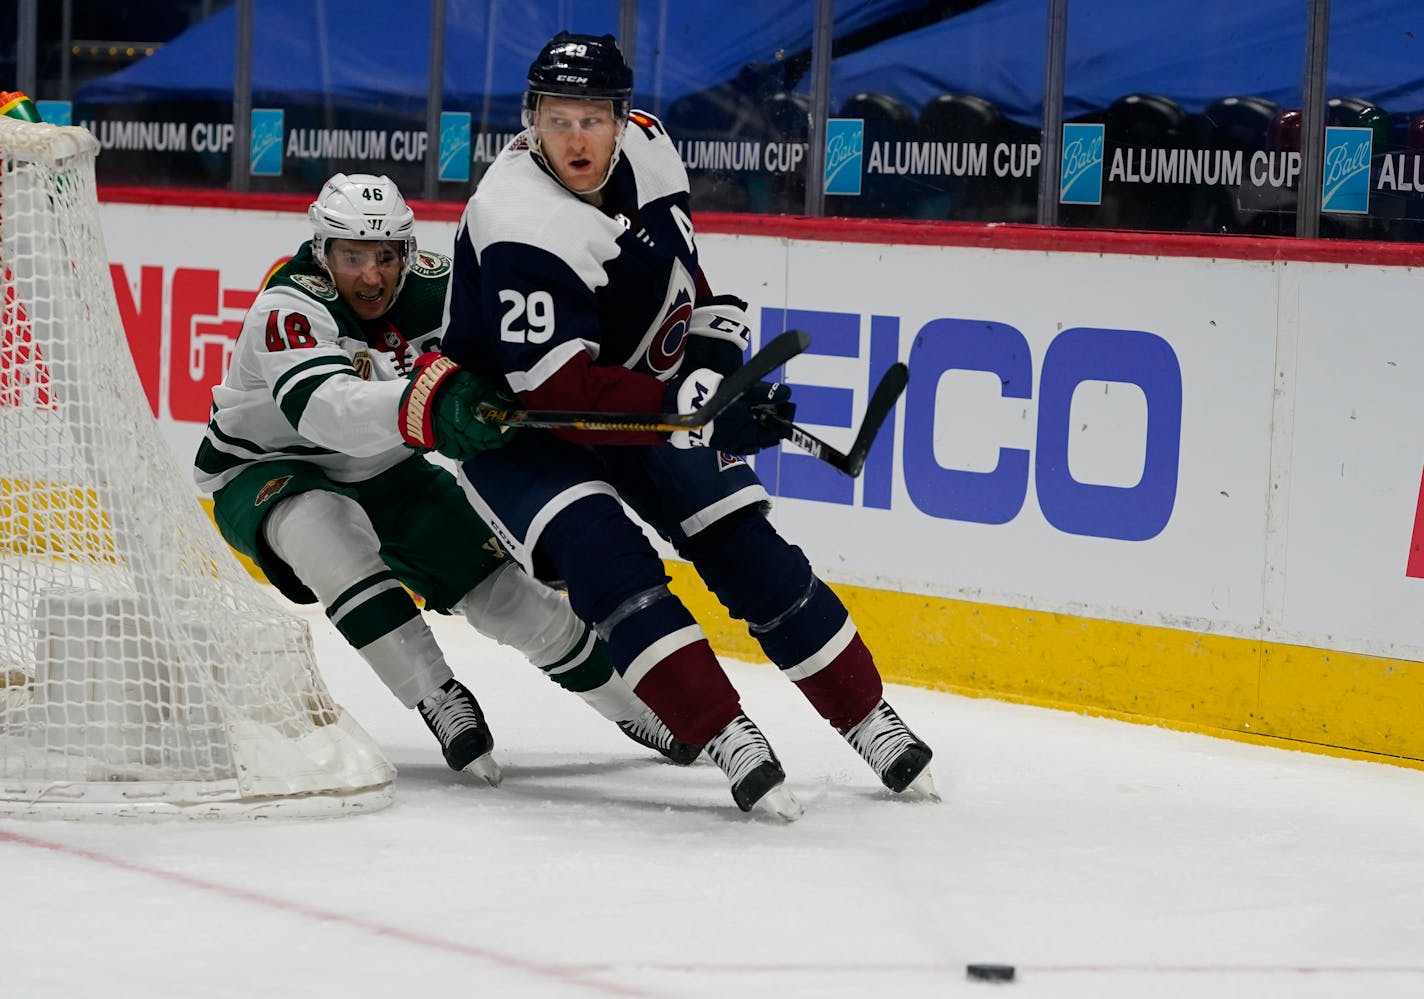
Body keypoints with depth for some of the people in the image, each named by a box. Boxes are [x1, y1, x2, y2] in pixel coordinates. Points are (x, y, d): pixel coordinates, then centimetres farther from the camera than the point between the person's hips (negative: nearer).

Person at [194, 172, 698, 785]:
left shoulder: (435, 286, -15)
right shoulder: (288, 309, -31)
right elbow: (325, 408, -51)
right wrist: (428, 407, -67)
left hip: (384, 476, 5)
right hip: (264, 473, -5)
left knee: (503, 589, 0)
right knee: (325, 527, -38)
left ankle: (635, 708, 23)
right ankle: (441, 706, -32)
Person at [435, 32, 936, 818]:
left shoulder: (644, 148, -11)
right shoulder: (518, 229, -33)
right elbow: (563, 394, -38)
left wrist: (713, 335, 0)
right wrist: (694, 408, -46)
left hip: (639, 387, 6)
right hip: (516, 422, -6)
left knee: (743, 544, -1)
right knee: (603, 558, -28)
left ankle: (868, 718, 9)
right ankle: (728, 740, -29)